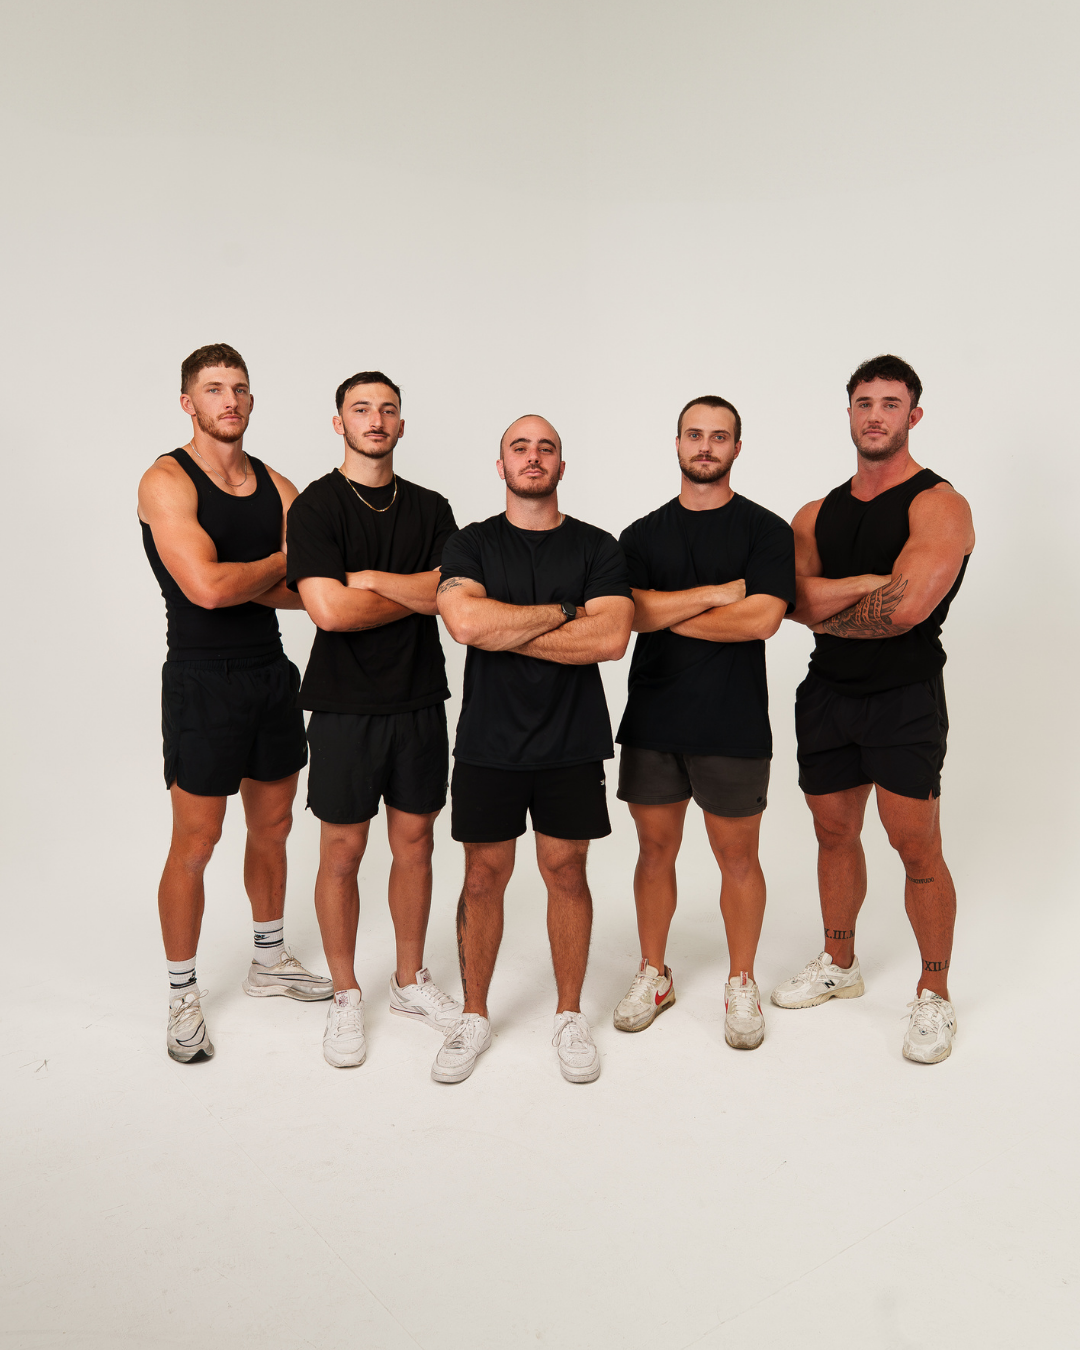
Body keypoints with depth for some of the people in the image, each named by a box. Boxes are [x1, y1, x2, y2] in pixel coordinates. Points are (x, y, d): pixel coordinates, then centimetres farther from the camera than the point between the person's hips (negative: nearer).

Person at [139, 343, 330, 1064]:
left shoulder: (277, 486, 8)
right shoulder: (167, 481, -10)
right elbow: (206, 586, -24)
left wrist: (241, 582, -17)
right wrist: (280, 562, -9)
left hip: (272, 672, 6)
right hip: (204, 680, -6)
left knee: (272, 827, 16)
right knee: (195, 844, 2)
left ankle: (270, 960, 35)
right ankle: (183, 994, 20)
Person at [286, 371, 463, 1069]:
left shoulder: (431, 508, 8)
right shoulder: (317, 505, -4)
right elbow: (329, 609, -17)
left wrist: (368, 579, -11)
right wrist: (416, 593, -6)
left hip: (420, 699, 4)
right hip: (346, 704, -3)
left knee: (415, 843, 12)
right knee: (343, 853, 5)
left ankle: (410, 979, 30)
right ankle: (346, 996, 22)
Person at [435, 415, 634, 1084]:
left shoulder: (597, 547, 2)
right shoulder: (471, 544, 3)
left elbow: (612, 638, -14)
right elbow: (466, 621, -17)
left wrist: (506, 632, -13)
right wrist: (563, 612, -11)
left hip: (571, 741, 0)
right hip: (489, 740, 0)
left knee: (566, 871, 8)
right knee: (485, 875, 7)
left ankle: (570, 1016, 25)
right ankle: (474, 1016, 25)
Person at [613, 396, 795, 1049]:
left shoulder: (766, 529, 0)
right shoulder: (644, 534, 10)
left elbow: (762, 618, -15)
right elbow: (628, 610, -7)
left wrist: (665, 614, -9)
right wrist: (716, 593, -12)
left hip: (733, 727, -2)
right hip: (652, 723, 3)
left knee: (738, 858, 7)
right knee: (656, 849, 12)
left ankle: (742, 983, 26)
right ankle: (653, 974, 29)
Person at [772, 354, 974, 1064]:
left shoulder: (939, 505, -8)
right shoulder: (817, 516, 10)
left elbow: (906, 608, -22)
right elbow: (794, 600, -7)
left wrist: (827, 612, -7)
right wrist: (867, 585, -20)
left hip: (905, 696, -5)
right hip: (827, 691, 6)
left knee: (916, 845, -2)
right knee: (835, 832, 15)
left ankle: (935, 994, 17)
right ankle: (840, 964, 33)